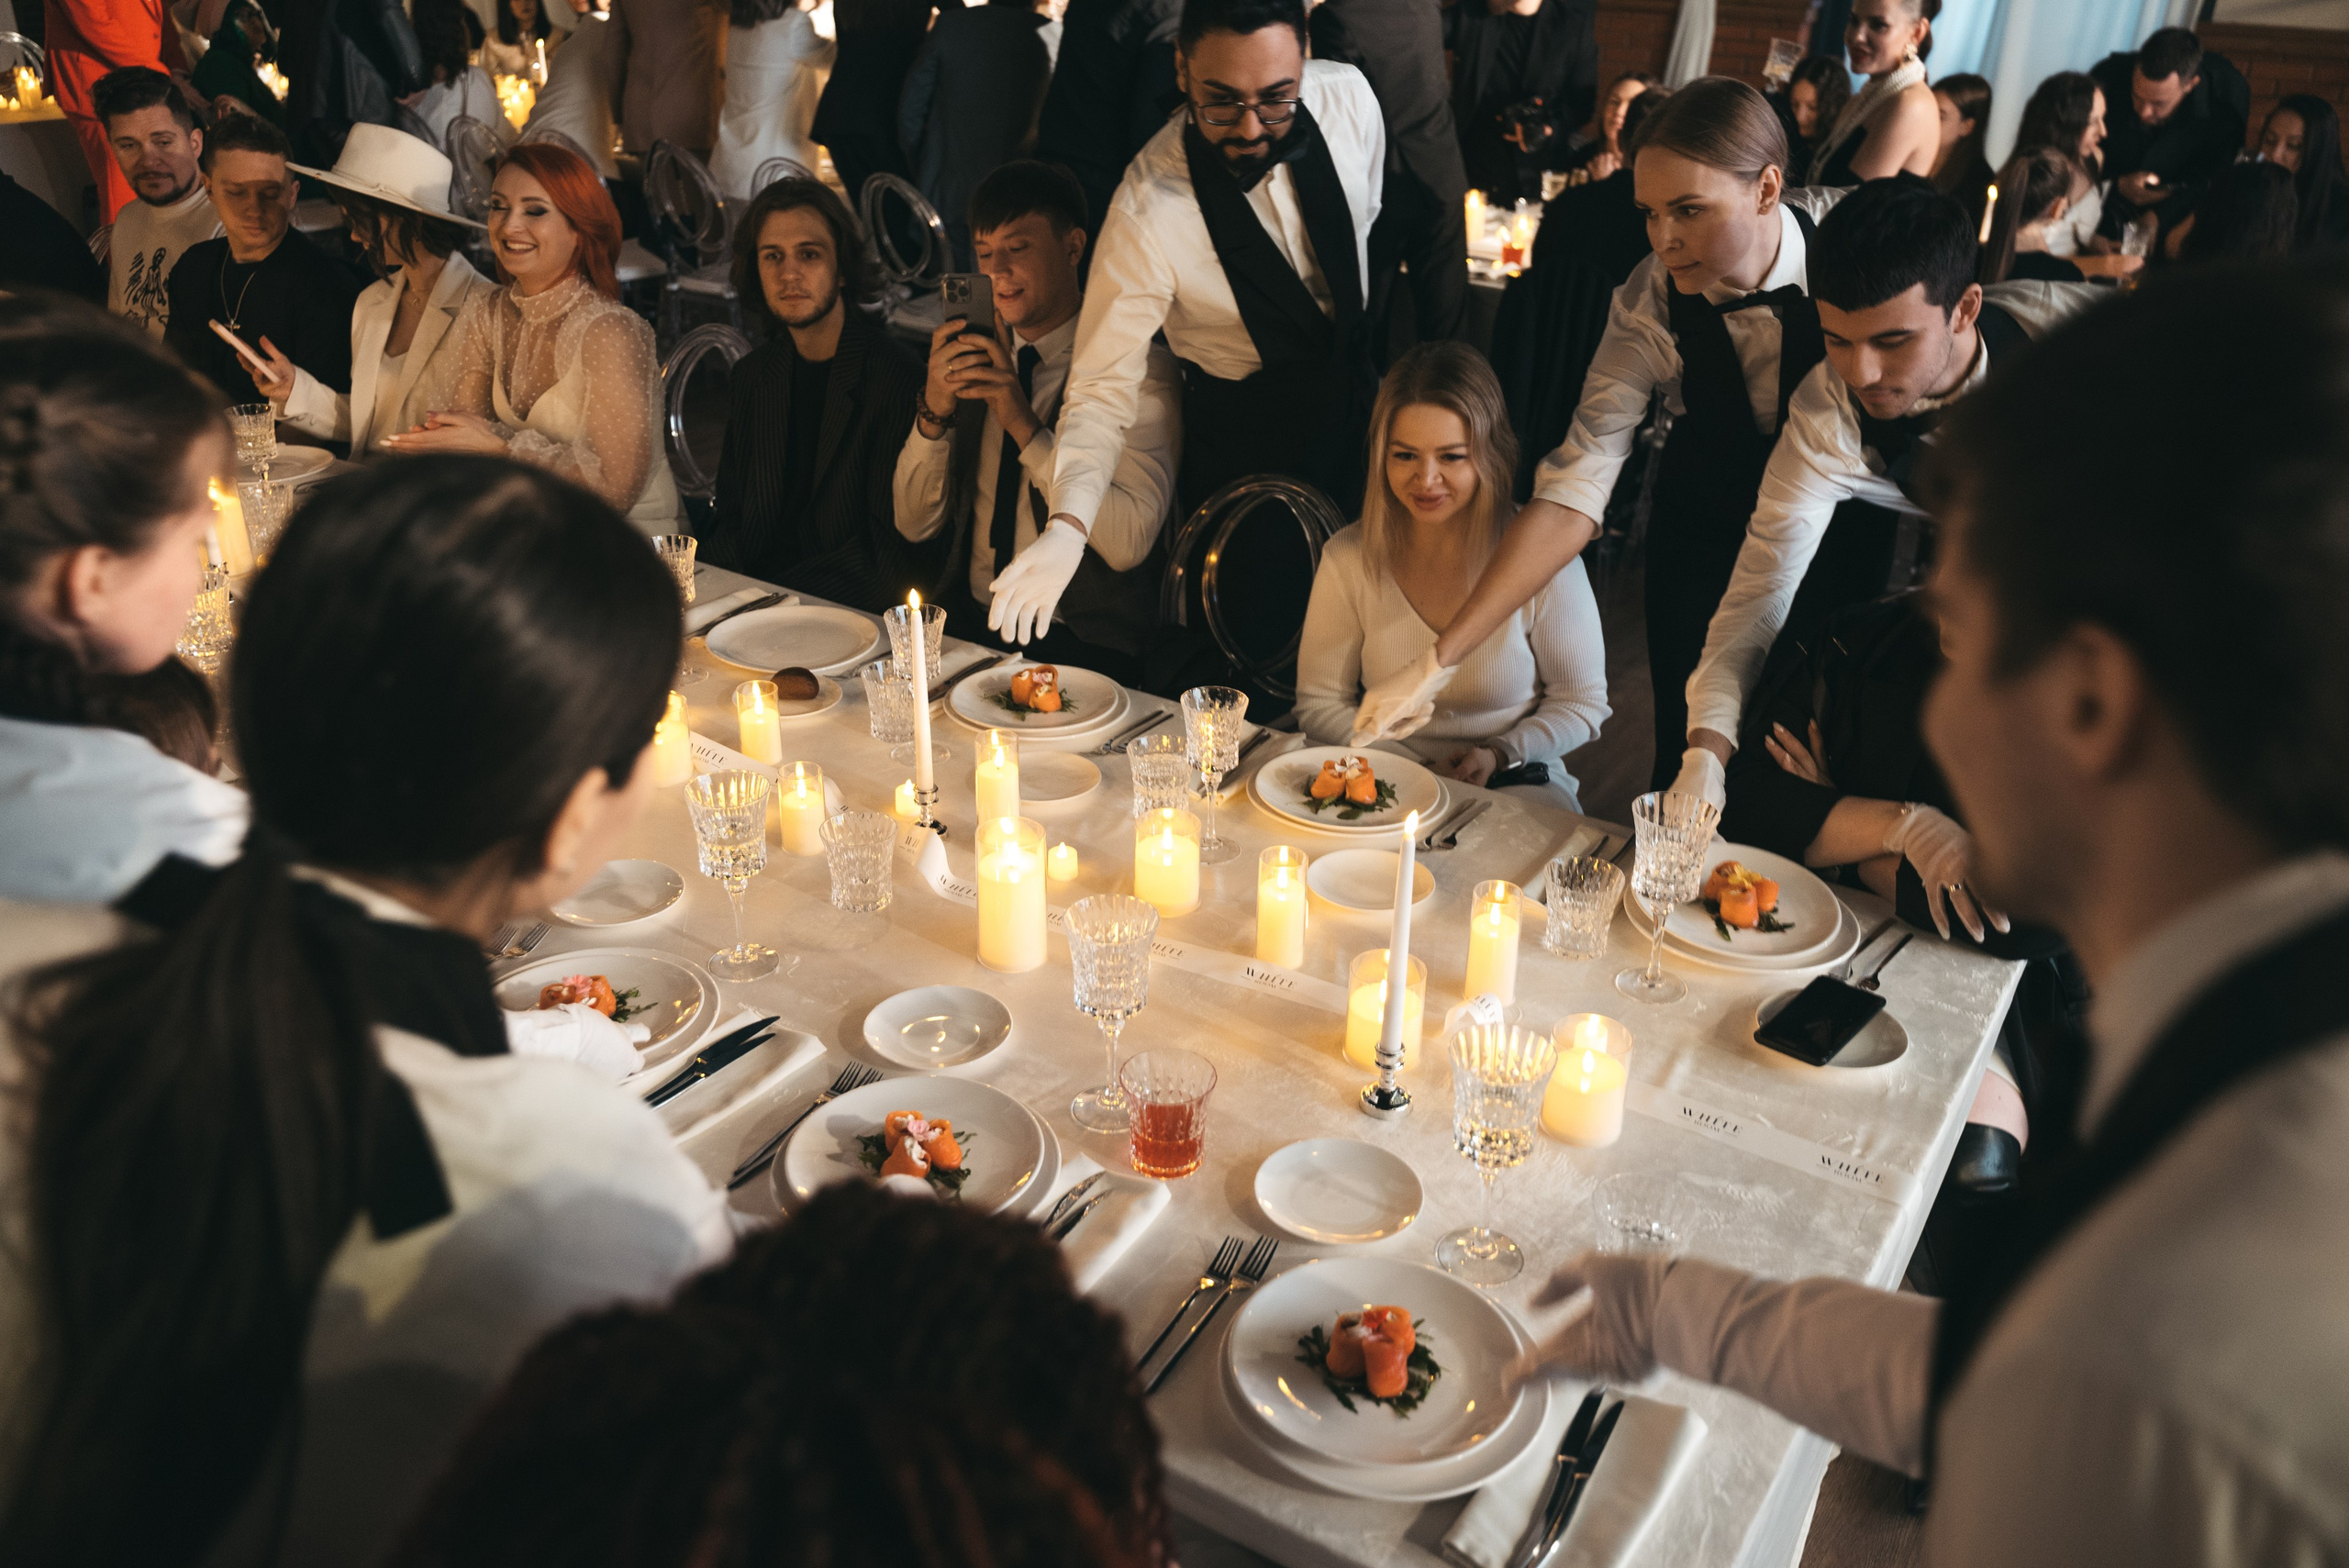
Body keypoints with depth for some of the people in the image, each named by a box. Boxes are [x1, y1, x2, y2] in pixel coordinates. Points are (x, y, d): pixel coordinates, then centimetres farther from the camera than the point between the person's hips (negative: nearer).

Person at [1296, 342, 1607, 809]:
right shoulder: (1349, 557, -5)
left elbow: (1581, 702, 3)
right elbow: (1319, 704, 3)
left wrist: (1501, 753, -15)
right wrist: (1415, 766, -11)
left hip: (1515, 783, -1)